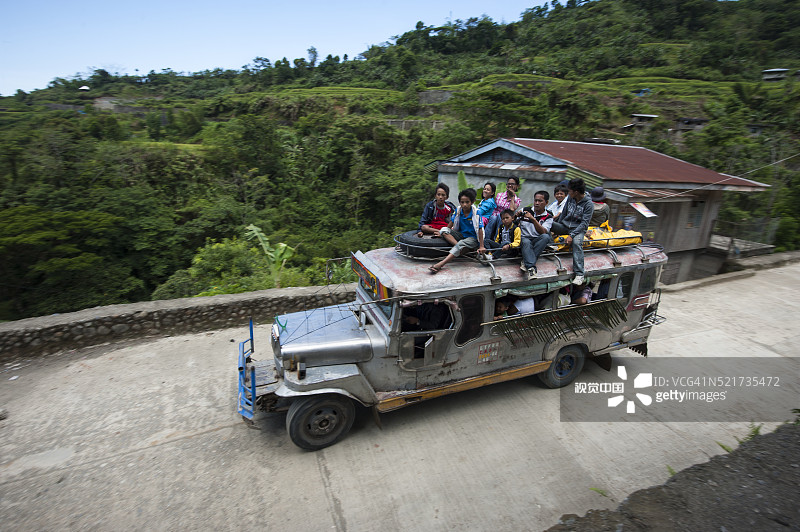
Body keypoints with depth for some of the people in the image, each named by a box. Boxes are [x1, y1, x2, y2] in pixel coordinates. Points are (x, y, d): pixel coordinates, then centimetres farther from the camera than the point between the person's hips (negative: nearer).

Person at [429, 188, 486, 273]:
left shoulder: (476, 212, -15)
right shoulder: (458, 210, -3)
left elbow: (480, 229, -17)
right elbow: (451, 223, 12)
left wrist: (481, 246, -20)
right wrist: (444, 233, 14)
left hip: (472, 238, -6)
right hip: (460, 235, 6)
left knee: (461, 244, -37)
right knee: (443, 230, -15)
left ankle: (440, 264, -49)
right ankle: (460, 247, -34)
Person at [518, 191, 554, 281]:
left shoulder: (548, 217, 7)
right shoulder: (525, 210, 13)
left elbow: (543, 232, -12)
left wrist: (533, 219, -21)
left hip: (537, 241, 0)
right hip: (523, 238, 0)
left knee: (546, 237, -32)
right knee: (526, 242, -35)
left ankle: (525, 262, -37)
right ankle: (531, 268, -49)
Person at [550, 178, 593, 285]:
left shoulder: (588, 204, -12)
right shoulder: (570, 198, 4)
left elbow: (584, 224, -15)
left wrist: (571, 235, -24)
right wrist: (556, 229, 16)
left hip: (578, 229, -6)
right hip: (565, 225, 6)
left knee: (576, 242, -37)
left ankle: (579, 274, -42)